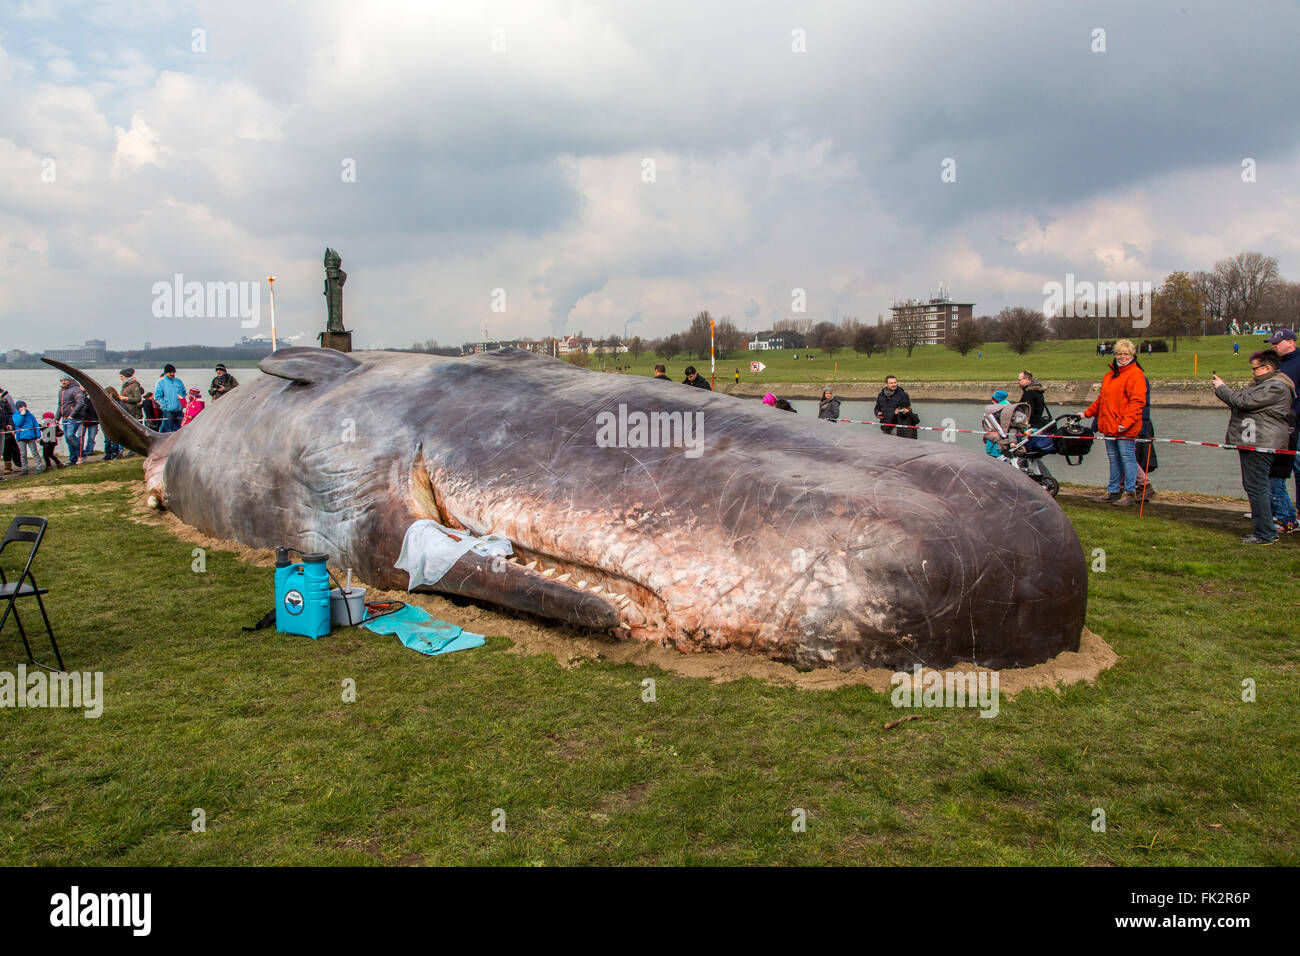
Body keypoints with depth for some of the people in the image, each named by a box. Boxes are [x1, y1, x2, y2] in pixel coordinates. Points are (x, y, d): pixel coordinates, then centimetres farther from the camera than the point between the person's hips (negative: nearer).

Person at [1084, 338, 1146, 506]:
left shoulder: (1135, 374, -7)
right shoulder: (1110, 374, 19)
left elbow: (1137, 401, -15)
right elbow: (1102, 399, 28)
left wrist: (1126, 422, -22)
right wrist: (1087, 413, 25)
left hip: (1125, 429, -8)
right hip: (1109, 426, 8)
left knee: (1127, 458, -4)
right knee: (1114, 459, 12)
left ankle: (1129, 492, 2)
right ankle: (1113, 491, 19)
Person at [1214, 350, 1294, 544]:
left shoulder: (1275, 388, -15)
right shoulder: (1264, 384, 21)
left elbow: (1244, 402, -20)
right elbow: (1244, 403, 21)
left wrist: (1221, 389, -7)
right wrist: (1223, 390, 10)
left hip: (1260, 444, -11)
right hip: (1252, 442, 11)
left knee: (1256, 487, -9)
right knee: (1252, 485, 15)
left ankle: (1264, 534, -5)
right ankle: (1267, 530, 23)